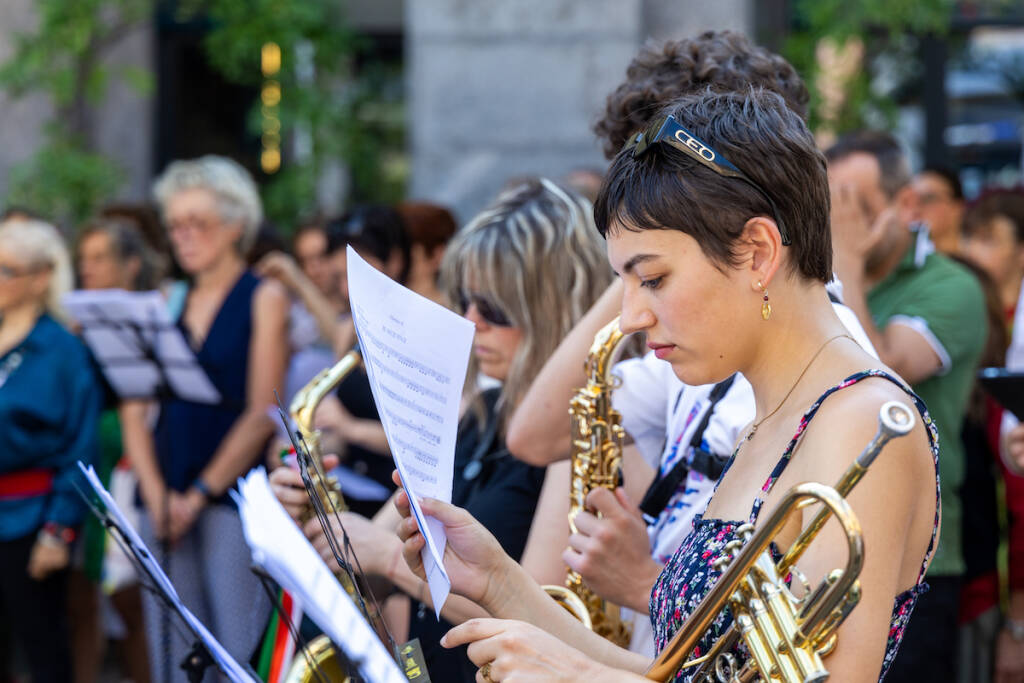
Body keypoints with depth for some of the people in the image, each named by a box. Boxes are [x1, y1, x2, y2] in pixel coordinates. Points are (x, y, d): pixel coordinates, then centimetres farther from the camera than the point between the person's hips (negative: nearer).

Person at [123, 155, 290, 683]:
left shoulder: (264, 299, 2)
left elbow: (262, 414, -6)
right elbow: (135, 408, 9)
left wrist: (201, 494, -9)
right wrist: (156, 493, -5)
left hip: (235, 496, -5)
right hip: (165, 497, 5)